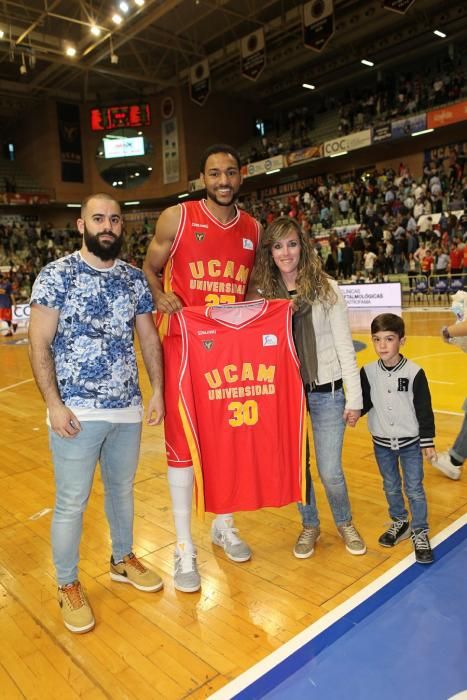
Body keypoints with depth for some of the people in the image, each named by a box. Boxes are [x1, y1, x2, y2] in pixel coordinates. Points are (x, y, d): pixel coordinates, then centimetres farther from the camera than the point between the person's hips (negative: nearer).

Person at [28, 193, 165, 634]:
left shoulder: (134, 279, 6)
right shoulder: (56, 275, -7)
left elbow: (150, 338, 10)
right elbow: (39, 344, -9)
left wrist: (158, 391, 2)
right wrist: (53, 404, -15)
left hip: (127, 408, 5)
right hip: (77, 411, -4)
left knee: (122, 489, 19)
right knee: (72, 503, 5)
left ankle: (123, 559, 42)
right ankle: (68, 586, 27)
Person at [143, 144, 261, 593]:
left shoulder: (252, 229, 9)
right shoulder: (176, 218, -3)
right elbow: (149, 270, 6)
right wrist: (160, 296, -13)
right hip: (184, 344, -4)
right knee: (182, 442, 0)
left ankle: (224, 525, 35)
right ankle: (184, 547, 17)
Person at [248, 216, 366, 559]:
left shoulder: (326, 288, -5)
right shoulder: (261, 293, -1)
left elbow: (344, 346, -4)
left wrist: (354, 397, -4)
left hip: (326, 392, -1)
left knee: (330, 471, 4)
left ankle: (345, 523, 35)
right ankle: (310, 525, 39)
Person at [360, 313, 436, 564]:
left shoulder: (414, 372, -14)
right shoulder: (368, 372, -8)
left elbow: (424, 410, -9)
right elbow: (364, 402, -2)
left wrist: (428, 442, -6)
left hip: (410, 442, -3)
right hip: (382, 443, 3)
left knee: (414, 489, 7)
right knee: (391, 487, 19)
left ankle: (420, 532, 24)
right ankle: (400, 523, 40)